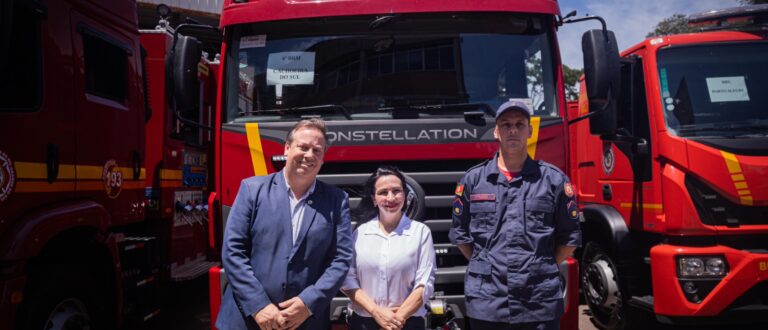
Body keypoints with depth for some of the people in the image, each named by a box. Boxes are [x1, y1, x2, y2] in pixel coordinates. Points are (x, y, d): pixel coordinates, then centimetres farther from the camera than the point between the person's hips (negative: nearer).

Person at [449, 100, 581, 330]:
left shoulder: (554, 179, 2)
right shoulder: (473, 179, 4)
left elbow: (570, 237, 7)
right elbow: (460, 233, 11)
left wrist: (541, 268, 2)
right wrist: (485, 267, 6)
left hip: (540, 303, 0)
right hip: (486, 301, 1)